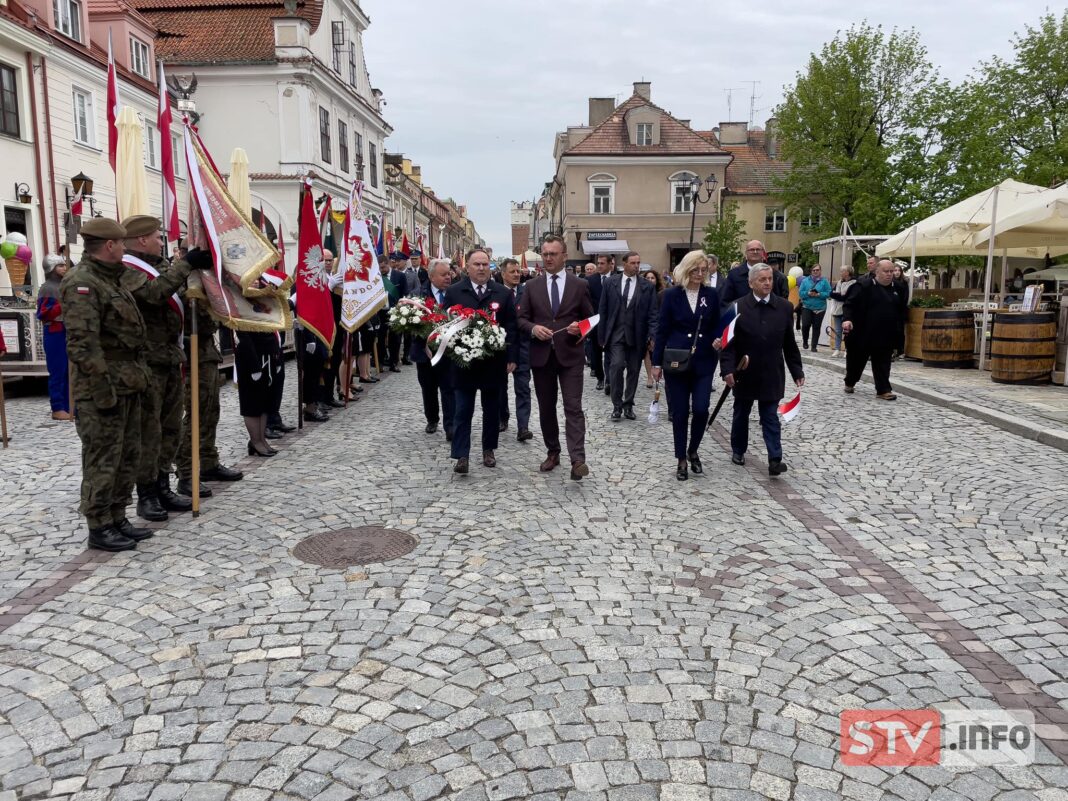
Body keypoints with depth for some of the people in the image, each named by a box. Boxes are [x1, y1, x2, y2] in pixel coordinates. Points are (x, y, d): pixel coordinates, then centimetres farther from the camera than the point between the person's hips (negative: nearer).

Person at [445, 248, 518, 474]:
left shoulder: (503, 293, 4)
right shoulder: (453, 292, 2)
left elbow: (511, 326, 3)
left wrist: (511, 357, -2)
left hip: (494, 362, 1)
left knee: (492, 409, 11)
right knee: (462, 410, -1)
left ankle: (488, 450, 24)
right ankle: (462, 455, 2)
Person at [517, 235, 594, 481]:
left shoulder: (579, 285, 4)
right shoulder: (532, 286, 8)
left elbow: (591, 319, 7)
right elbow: (521, 319, 8)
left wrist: (580, 328, -14)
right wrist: (533, 328, -13)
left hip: (570, 355, -3)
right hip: (541, 356, 3)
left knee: (573, 407, -10)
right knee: (546, 408, 11)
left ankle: (577, 459, -14)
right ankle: (553, 452, 25)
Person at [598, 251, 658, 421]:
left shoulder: (647, 287, 3)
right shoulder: (611, 283, 3)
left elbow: (652, 313, 1)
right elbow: (603, 310, 4)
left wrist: (652, 336, -11)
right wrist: (602, 335, 1)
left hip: (637, 336, 1)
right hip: (616, 334, -1)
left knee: (633, 370, 6)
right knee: (617, 366, -14)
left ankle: (628, 405, 21)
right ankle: (617, 406, -2)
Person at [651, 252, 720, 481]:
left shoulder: (712, 295, 4)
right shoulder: (672, 294, -2)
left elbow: (716, 327, 11)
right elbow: (662, 330, 0)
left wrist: (717, 341, -11)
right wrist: (657, 362, -2)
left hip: (703, 362, 1)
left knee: (701, 409, -7)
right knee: (679, 412, 4)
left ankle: (692, 451, 19)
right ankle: (682, 460, 18)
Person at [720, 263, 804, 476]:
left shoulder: (785, 307, -1)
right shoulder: (738, 307, -8)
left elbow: (789, 344, 4)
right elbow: (729, 341, -8)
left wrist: (797, 371, 3)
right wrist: (727, 369, -17)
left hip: (771, 375, 1)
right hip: (744, 374, 0)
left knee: (771, 417, 1)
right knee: (741, 415, 16)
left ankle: (775, 459, 0)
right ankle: (738, 450, 32)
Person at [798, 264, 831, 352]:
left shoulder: (824, 281, 0)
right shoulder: (805, 280, 4)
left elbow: (828, 293, -5)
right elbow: (800, 292, 1)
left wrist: (819, 294, -18)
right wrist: (808, 293, -16)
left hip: (820, 308, 0)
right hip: (807, 306, 0)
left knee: (816, 327, 3)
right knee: (805, 325, -10)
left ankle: (814, 346, 12)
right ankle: (805, 341, 16)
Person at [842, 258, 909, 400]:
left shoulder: (897, 288, 8)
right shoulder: (864, 285, -10)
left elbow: (903, 310, 18)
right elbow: (850, 303, -15)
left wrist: (899, 328, 11)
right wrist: (847, 319, -30)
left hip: (885, 336, 4)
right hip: (862, 333, -4)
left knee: (883, 364, 4)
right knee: (857, 360, 12)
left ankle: (883, 390, 7)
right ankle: (849, 383, 34)